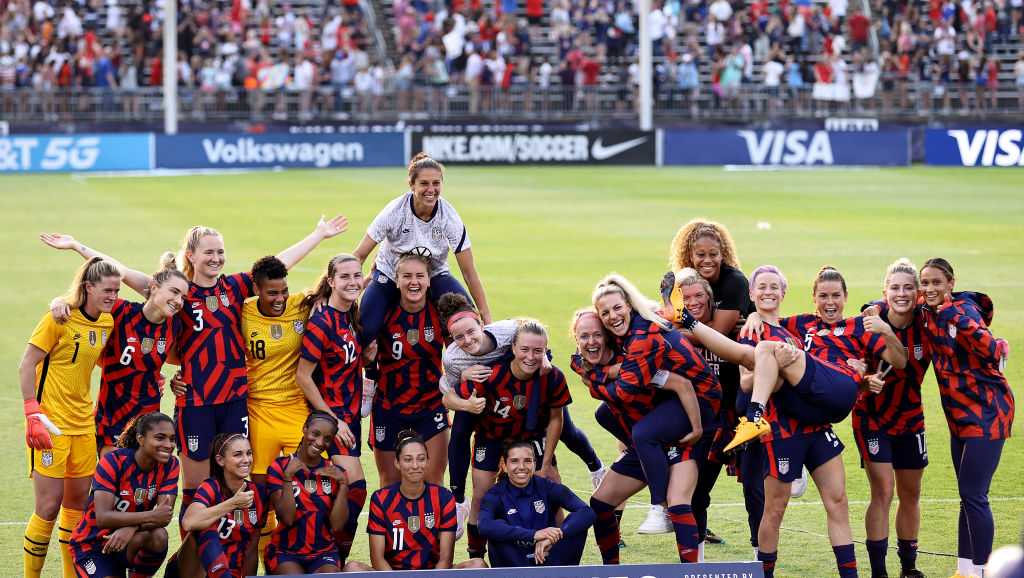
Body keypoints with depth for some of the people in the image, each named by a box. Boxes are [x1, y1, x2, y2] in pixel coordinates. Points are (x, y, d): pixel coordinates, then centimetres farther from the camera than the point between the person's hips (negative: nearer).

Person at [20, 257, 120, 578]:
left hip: (83, 423, 7)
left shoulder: (107, 322, 6)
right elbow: (26, 365, -13)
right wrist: (33, 413, -20)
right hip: (51, 424, -7)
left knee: (78, 501, 10)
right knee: (49, 505, -8)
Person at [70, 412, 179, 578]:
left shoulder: (170, 465, -8)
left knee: (159, 536, -31)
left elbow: (165, 516, -18)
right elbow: (102, 517, -28)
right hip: (93, 544, -3)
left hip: (131, 540, 3)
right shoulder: (113, 462, -20)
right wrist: (152, 516, -37)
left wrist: (131, 528, -37)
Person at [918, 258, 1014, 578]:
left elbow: (992, 353, -30)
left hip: (986, 411, -8)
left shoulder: (965, 309, -15)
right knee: (967, 495, 13)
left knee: (973, 495, -9)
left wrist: (958, 320, -38)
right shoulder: (929, 315, 6)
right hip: (959, 414, 8)